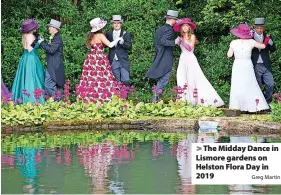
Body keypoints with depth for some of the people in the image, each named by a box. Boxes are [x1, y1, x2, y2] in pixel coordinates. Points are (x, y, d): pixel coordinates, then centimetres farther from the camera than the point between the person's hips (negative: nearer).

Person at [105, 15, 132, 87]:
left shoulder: (126, 34, 3)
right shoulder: (108, 34, 9)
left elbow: (129, 47, -6)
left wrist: (122, 42, -23)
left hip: (123, 61, -2)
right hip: (113, 61, 2)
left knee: (125, 81, -7)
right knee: (117, 82, 5)